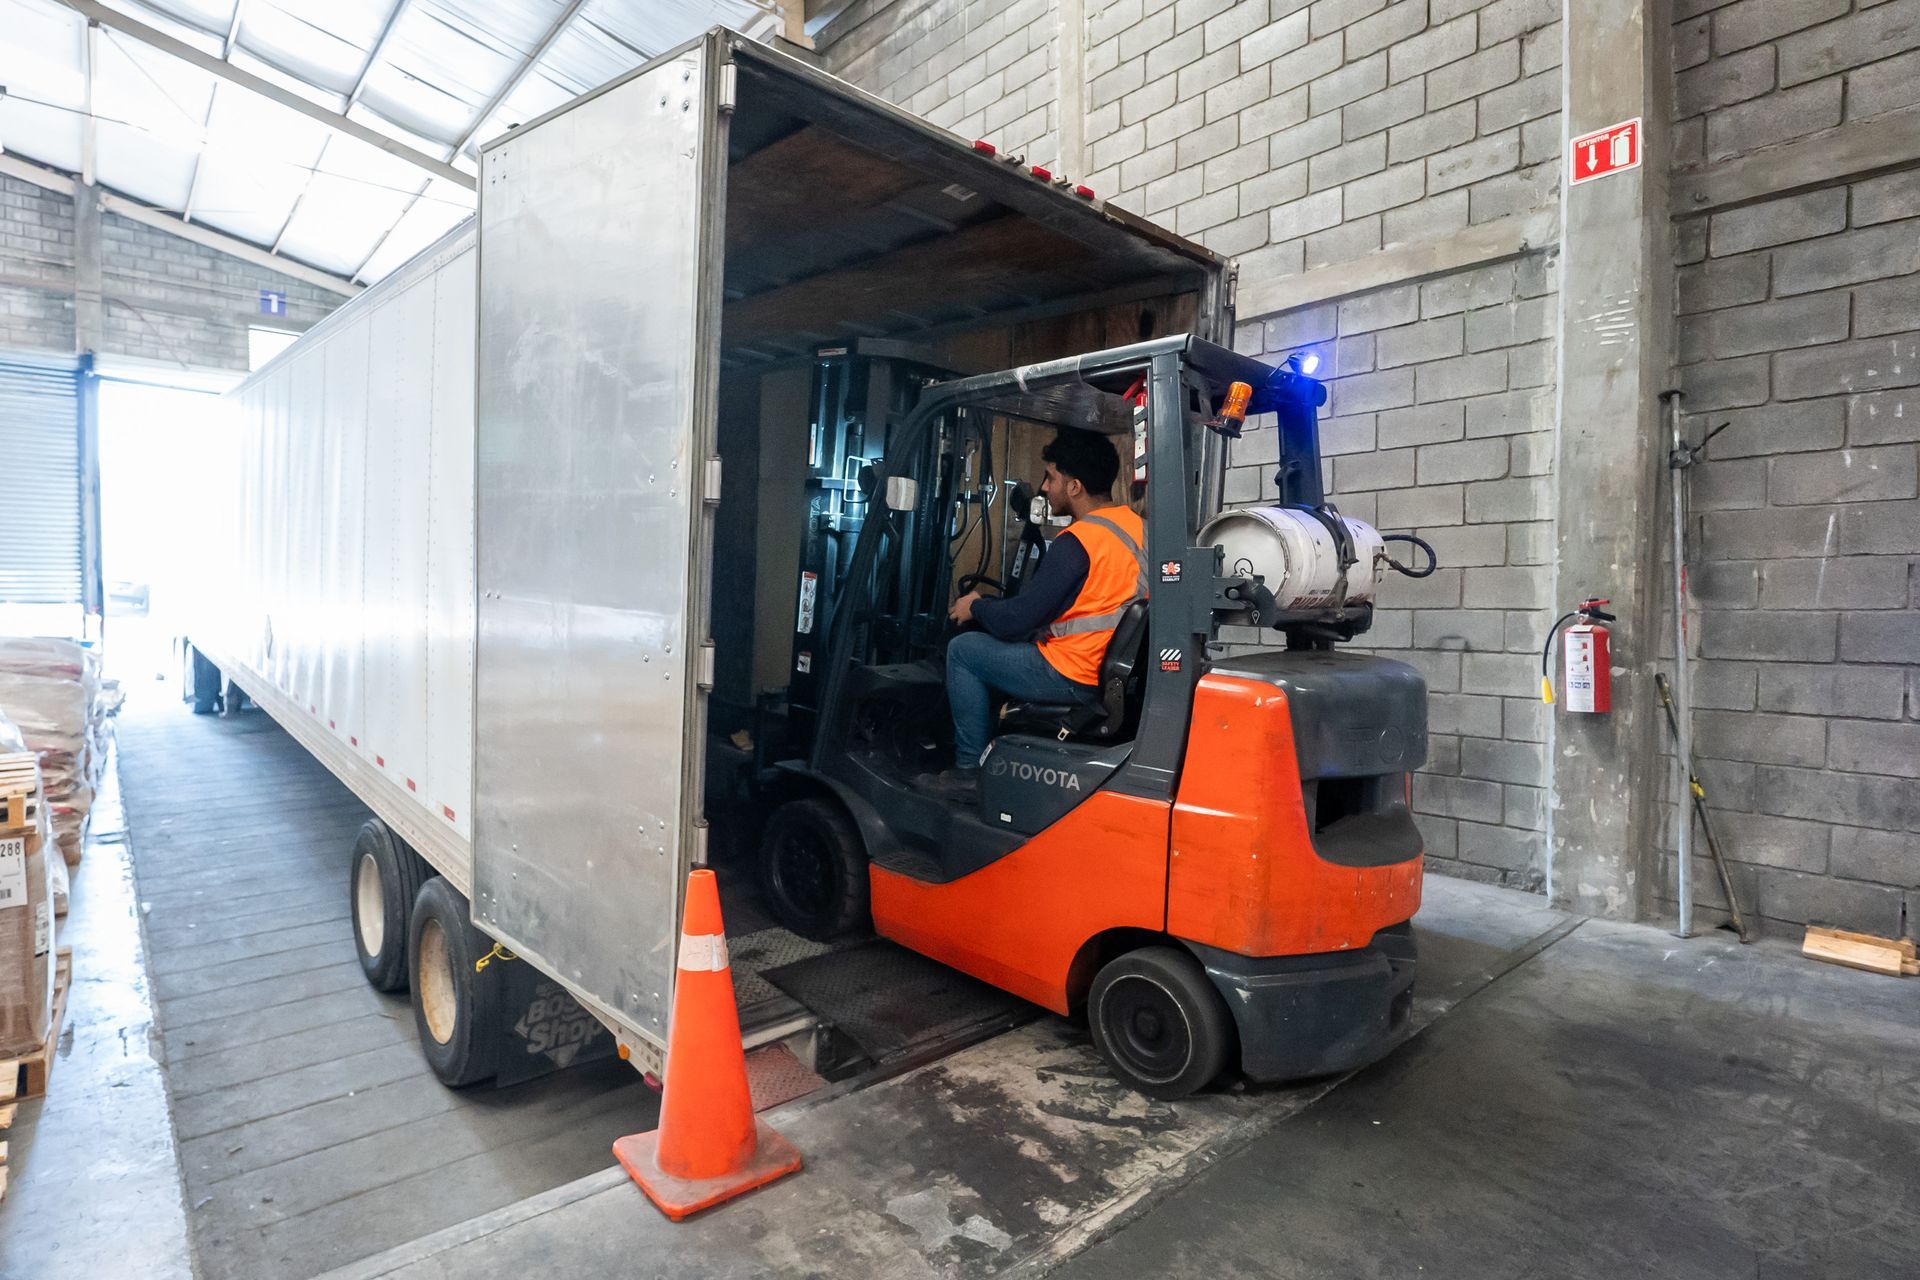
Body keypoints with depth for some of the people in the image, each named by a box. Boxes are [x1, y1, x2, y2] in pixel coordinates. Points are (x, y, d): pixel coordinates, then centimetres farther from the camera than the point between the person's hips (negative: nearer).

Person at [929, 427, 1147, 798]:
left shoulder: (1076, 541, -20)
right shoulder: (1136, 525, 7)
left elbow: (1017, 621, -18)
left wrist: (976, 607, 3)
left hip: (1075, 678, -9)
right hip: (1115, 669, 9)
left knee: (962, 649, 5)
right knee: (1007, 642, 28)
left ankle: (970, 769, 10)